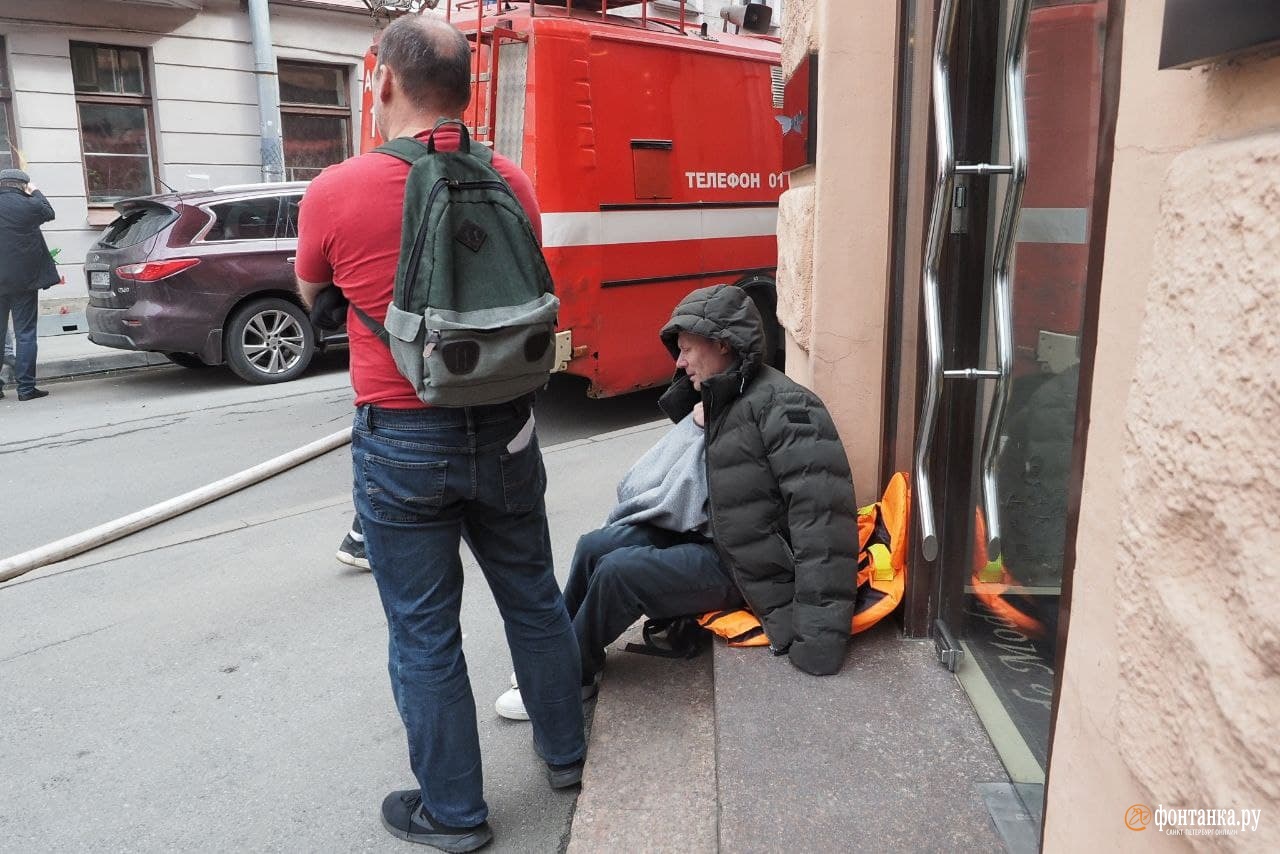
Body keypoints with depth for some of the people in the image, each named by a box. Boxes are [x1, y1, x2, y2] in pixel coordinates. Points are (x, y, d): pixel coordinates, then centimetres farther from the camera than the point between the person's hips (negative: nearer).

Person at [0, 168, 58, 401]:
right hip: (24, 279, -3)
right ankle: (26, 387, 1)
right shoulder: (28, 205, -9)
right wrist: (35, 192, 22)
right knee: (25, 333, 2)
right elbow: (48, 212, 10)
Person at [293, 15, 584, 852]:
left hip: (402, 443, -3)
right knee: (534, 599, 20)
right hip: (505, 430, 4)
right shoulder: (513, 184, -1)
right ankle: (565, 751, 39)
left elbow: (311, 296, 9)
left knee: (425, 634, 10)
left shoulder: (335, 193, -11)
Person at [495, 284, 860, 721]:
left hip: (742, 565, -9)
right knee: (593, 548, -3)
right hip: (704, 535, 9)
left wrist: (820, 631, -30)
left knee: (618, 572, -20)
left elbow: (822, 518, -26)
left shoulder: (783, 406, -18)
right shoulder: (714, 404, 11)